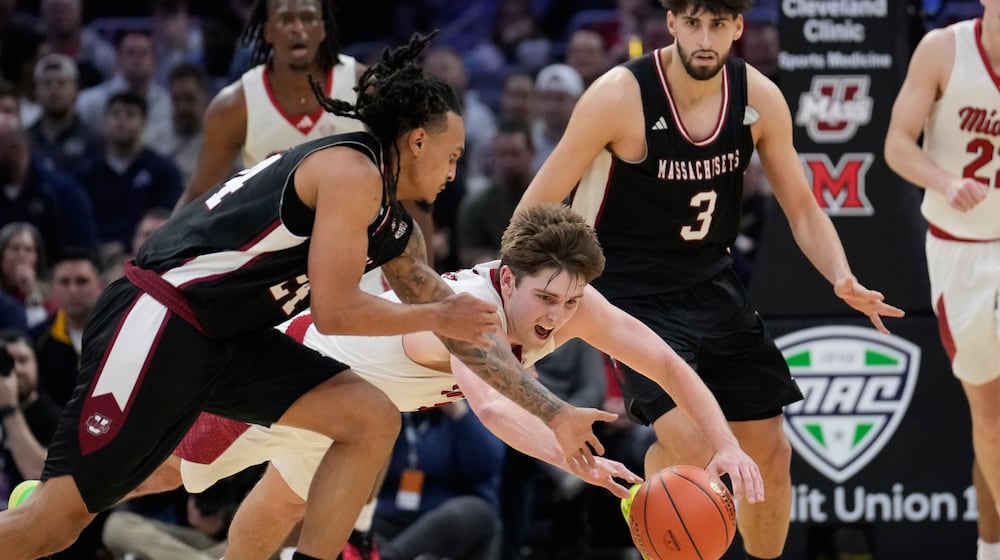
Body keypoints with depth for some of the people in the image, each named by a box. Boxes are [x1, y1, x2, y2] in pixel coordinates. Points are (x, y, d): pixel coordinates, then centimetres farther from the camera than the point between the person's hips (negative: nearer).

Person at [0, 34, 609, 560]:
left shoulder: (397, 231, 17)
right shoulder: (353, 171, -12)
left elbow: (464, 327, 24)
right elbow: (335, 310, -16)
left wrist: (555, 414, 24)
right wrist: (436, 316, -3)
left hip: (229, 338, 10)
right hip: (161, 320, -10)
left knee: (373, 420, -2)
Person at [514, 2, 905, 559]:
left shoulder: (760, 99, -7)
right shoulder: (621, 96, -21)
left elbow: (803, 209, 3)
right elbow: (540, 205, -13)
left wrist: (843, 279, -15)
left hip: (711, 280, 5)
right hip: (634, 291, -5)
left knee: (770, 450, 8)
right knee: (691, 444, -24)